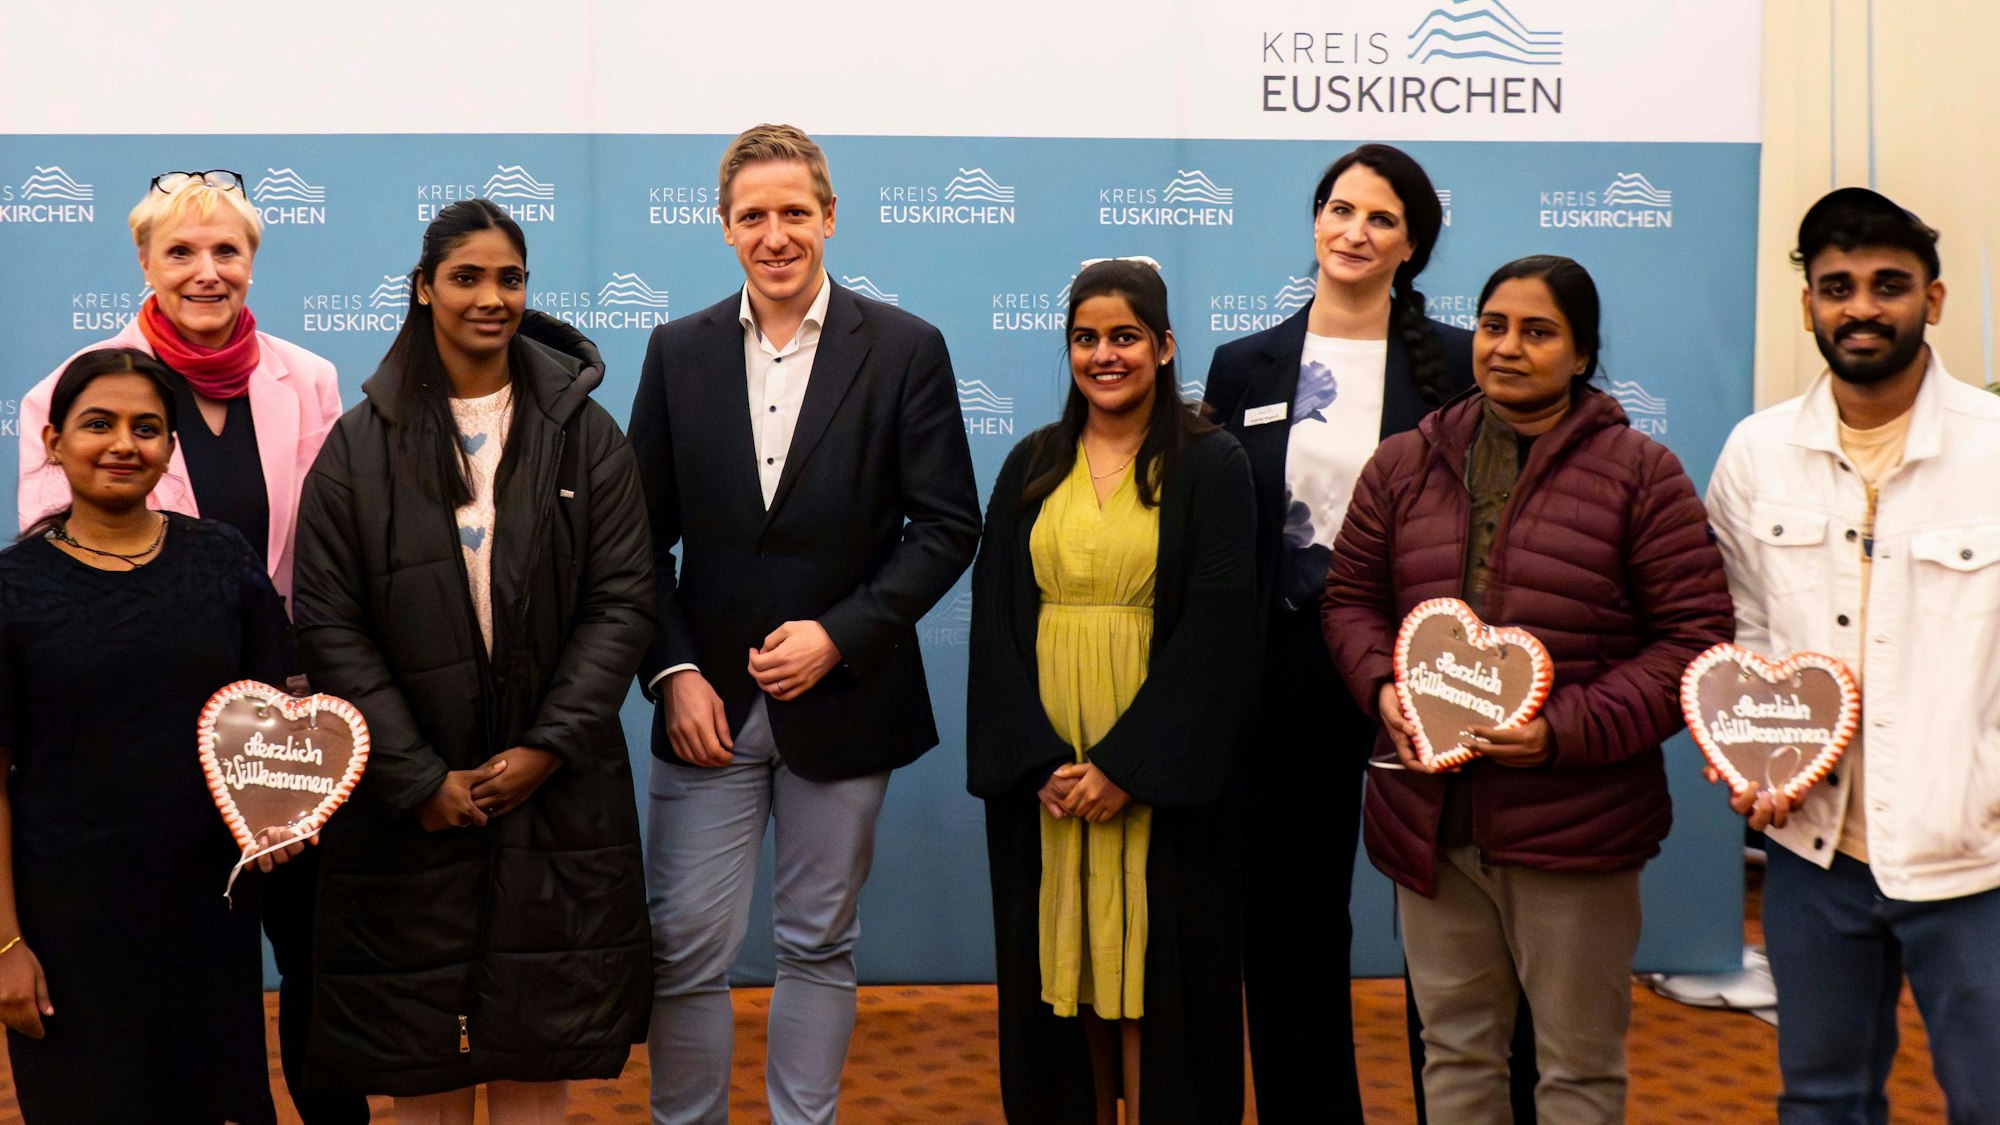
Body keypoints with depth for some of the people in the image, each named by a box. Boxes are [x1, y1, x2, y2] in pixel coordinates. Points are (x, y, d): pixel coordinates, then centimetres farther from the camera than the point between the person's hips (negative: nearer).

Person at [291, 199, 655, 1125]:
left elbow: (624, 600, -1)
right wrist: (417, 778, -9)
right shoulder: (360, 446, 0)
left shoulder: (583, 434, 3)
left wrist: (549, 748, -10)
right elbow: (330, 625, -3)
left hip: (552, 789, 1)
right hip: (407, 801, 0)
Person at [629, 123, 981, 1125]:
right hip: (707, 702, 2)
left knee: (819, 947, 10)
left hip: (841, 697, -1)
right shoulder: (679, 351, 5)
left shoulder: (905, 349, -2)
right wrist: (672, 674, -5)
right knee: (687, 947, 3)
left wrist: (839, 636, -13)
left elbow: (947, 525, -4)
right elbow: (644, 535, 6)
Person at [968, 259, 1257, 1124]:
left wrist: (1125, 764, -14)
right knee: (1061, 958, 8)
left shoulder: (1209, 465, -2)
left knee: (1152, 966, 1)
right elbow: (994, 621, 4)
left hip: (1157, 776, -3)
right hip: (1041, 772, 3)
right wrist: (1039, 761, -8)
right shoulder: (1033, 466, 9)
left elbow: (1215, 631, -9)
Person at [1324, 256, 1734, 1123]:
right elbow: (1352, 596, 14)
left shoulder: (1639, 474, -4)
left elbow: (1695, 636, -7)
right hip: (1430, 815, 4)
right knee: (1454, 1050, 17)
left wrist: (1567, 731, -17)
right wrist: (1383, 687, -8)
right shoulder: (1403, 465, 8)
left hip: (1575, 822, -3)